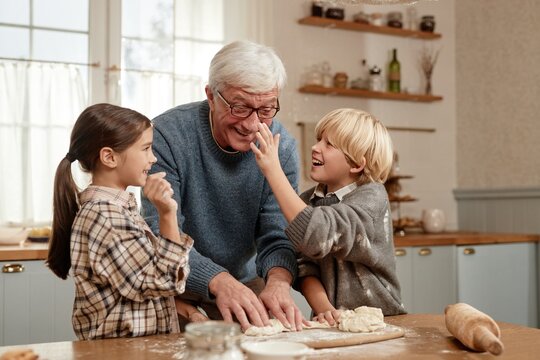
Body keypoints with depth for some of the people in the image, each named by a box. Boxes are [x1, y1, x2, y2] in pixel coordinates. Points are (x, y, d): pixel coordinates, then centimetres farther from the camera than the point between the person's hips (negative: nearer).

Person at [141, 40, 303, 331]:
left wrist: (278, 281, -34)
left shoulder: (281, 147, -11)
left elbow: (276, 238, -11)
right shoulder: (168, 135, -20)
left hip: (245, 286, 3)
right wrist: (220, 282, -40)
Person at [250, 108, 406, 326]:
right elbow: (305, 267, -1)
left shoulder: (372, 196, -11)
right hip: (334, 324, 3)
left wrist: (273, 170, -26)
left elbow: (317, 236, -27)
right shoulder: (306, 201, 5)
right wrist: (323, 308, -19)